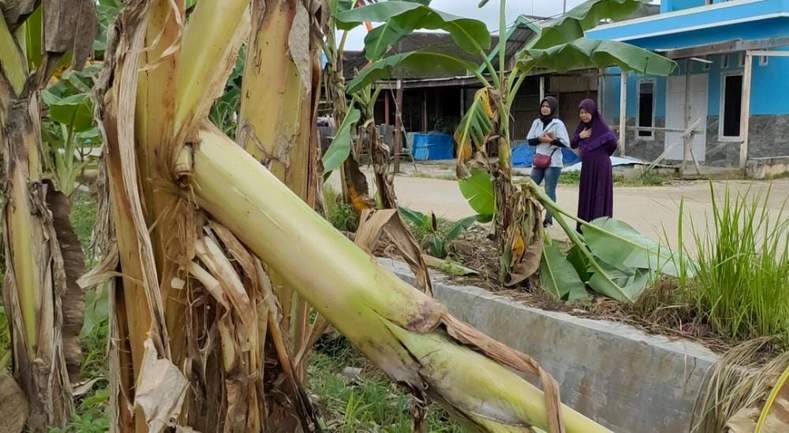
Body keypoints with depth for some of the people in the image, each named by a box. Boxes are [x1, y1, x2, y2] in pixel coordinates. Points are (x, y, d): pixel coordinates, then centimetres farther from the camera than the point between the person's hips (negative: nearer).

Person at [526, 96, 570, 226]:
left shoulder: (558, 123, -5)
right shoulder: (537, 122, 9)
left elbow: (565, 143, -9)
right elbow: (530, 140, 6)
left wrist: (551, 140, -23)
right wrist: (540, 139, -13)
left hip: (553, 162, -5)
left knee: (549, 191, -2)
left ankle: (548, 219, 6)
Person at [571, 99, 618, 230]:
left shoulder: (601, 126, -13)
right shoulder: (582, 126, 8)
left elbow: (613, 142, -25)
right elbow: (573, 145, 11)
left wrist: (601, 154, -8)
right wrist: (579, 136, -9)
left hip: (600, 166, -7)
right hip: (587, 166, 7)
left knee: (599, 195, -3)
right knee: (586, 195, 11)